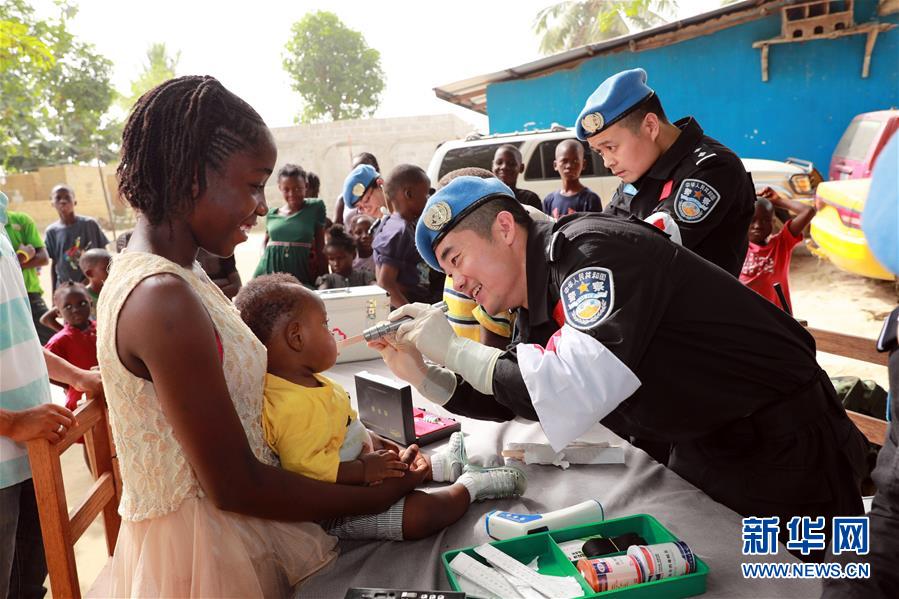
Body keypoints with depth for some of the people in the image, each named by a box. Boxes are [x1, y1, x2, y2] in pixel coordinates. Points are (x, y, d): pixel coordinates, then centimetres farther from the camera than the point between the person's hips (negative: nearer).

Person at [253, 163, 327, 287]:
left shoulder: (315, 207, 2)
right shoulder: (272, 214, 10)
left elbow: (320, 246, 3)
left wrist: (323, 277, 1)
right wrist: (263, 256, 5)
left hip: (300, 270, -2)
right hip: (270, 270, 2)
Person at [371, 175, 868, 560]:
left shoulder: (591, 249, -26)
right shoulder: (538, 305, 1)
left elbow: (575, 391, -38)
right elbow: (509, 401, 9)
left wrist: (454, 349, -27)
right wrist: (422, 375, -5)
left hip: (781, 441, -8)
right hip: (701, 448, 8)